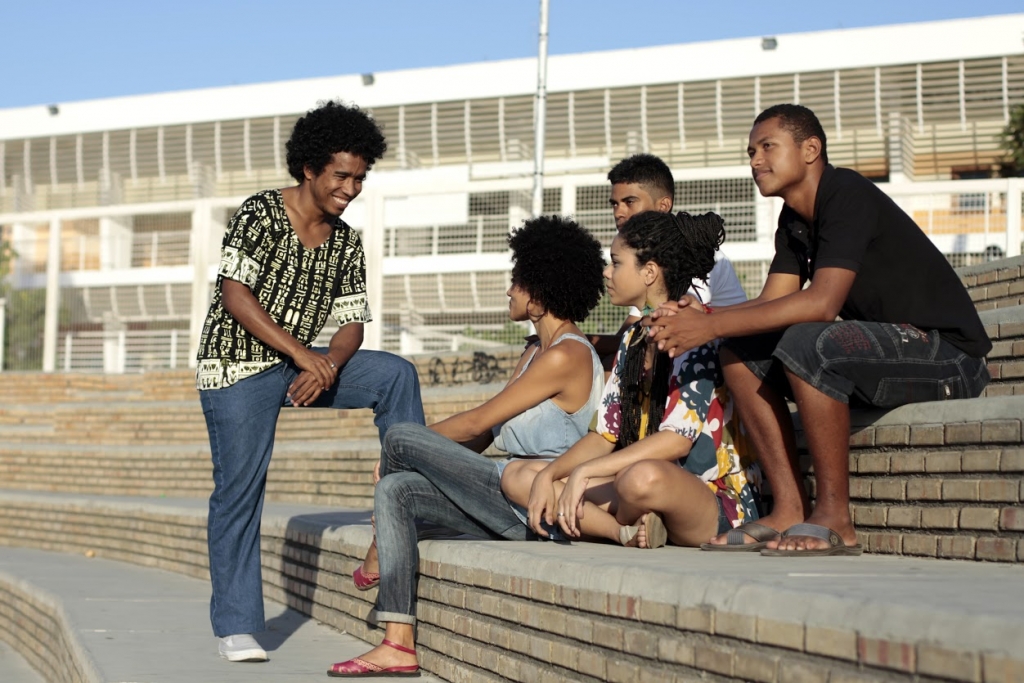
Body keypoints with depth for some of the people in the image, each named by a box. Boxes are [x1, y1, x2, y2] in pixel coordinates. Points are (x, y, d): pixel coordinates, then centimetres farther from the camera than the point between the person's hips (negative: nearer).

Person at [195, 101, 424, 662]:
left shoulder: (345, 243, 7)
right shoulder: (260, 214, -10)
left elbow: (352, 322, 5)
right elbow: (234, 294, -18)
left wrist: (327, 365, -18)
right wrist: (302, 354, -23)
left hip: (302, 365, 6)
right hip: (238, 368, -6)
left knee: (395, 374, -10)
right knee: (239, 491, -6)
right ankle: (235, 628, 2)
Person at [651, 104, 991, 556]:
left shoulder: (848, 196, -17)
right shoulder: (794, 220, 12)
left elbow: (822, 302, -28)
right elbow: (773, 301, 3)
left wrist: (711, 326, -27)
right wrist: (700, 316, -16)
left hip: (948, 354, -9)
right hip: (884, 351, 10)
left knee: (807, 343, -33)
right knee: (741, 353, -1)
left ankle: (835, 520, -23)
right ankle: (790, 510, -8)